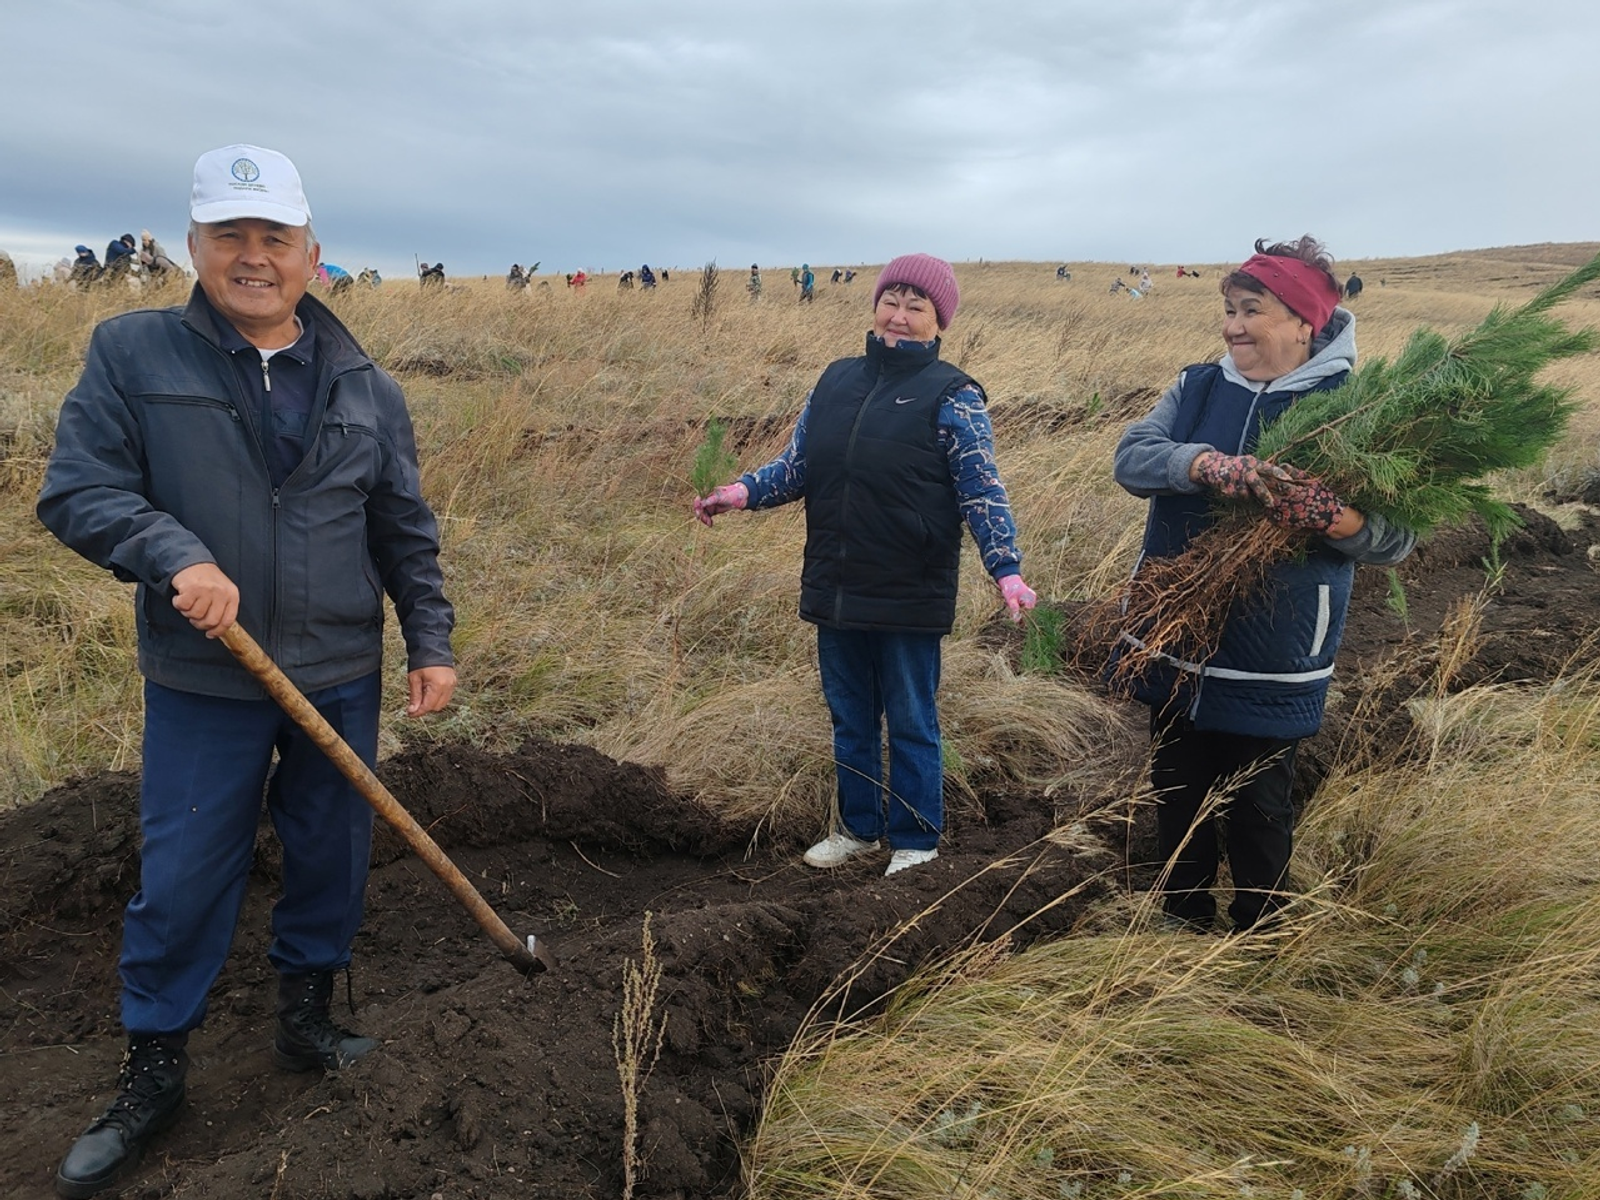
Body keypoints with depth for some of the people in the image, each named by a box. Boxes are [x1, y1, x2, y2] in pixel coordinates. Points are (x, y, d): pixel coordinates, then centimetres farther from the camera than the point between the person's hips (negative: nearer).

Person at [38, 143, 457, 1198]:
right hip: (202, 684, -2)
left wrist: (432, 641, 4)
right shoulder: (133, 352, -3)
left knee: (332, 862, 13)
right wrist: (174, 556, -23)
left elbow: (406, 533, 9)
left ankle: (307, 1020, 35)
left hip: (341, 676, 3)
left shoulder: (366, 388, 4)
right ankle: (153, 1076, 25)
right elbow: (78, 490, -7)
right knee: (181, 882, 5)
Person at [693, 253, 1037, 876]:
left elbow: (982, 491, -9)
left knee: (910, 724, 8)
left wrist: (1007, 569, -20)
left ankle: (914, 843, 24)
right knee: (850, 719, 17)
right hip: (836, 591, 5)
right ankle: (858, 827, 35)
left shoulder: (951, 395, -6)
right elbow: (796, 465, 12)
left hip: (909, 598, -5)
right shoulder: (837, 381, 8)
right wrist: (743, 490, -5)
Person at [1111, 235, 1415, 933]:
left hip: (1271, 665, -4)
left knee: (1256, 811, 11)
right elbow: (1132, 455, -14)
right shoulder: (1198, 387, 3)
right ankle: (1184, 922, 42)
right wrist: (1209, 465, -34)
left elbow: (1396, 535, -16)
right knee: (1177, 798, 19)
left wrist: (1325, 515, -38)